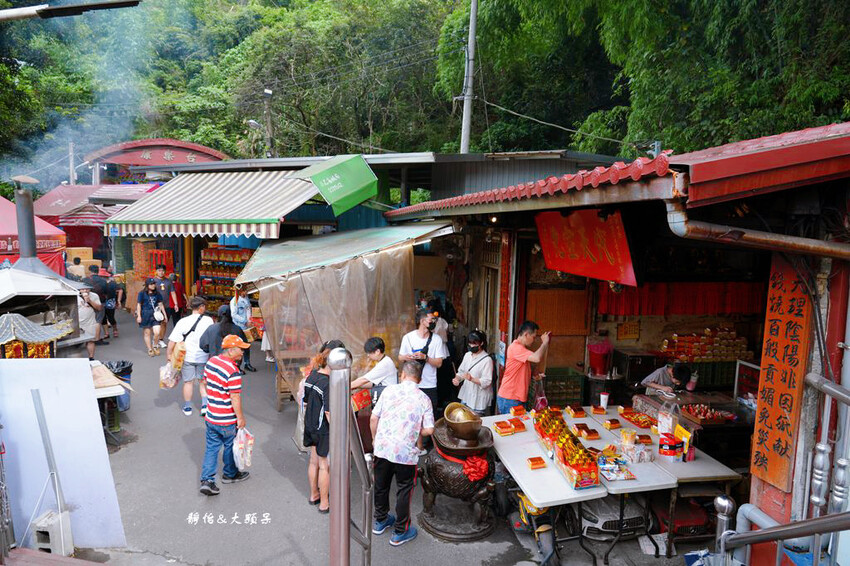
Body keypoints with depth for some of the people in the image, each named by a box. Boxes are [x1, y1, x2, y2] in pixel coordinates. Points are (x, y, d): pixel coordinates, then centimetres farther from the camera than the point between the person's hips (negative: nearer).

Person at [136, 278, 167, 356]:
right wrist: (139, 316, -6)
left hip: (155, 314, 2)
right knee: (147, 333, 6)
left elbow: (160, 304, 13)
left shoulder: (157, 293, 8)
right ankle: (150, 349, 18)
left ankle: (155, 345, 17)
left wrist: (164, 314, 10)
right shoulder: (142, 293, -2)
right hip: (145, 315, -2)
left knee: (157, 332, -10)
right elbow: (138, 305, -1)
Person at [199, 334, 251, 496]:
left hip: (210, 416, 6)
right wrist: (240, 418, -13)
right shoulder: (233, 371, -26)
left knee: (211, 447, 14)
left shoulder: (211, 361, -1)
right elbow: (235, 397, -24)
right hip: (227, 421, -6)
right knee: (230, 446, 16)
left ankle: (206, 480, 11)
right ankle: (230, 474, 35)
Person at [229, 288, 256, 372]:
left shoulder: (247, 299, 10)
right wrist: (245, 321, -20)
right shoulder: (234, 301, -10)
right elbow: (234, 315, -16)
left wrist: (250, 319, 9)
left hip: (247, 327, 6)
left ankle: (247, 364, 25)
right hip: (238, 327, -6)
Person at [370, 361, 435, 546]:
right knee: (404, 490, 14)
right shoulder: (423, 399, -4)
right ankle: (400, 532, 24)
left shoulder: (390, 390, -2)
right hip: (406, 453, -2)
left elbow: (373, 418, -1)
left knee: (381, 485, 21)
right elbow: (429, 430, -8)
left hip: (382, 448, 3)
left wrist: (375, 439, 15)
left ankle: (380, 521, 41)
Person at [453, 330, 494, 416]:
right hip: (466, 395, 6)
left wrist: (472, 379, -32)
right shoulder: (467, 355, 6)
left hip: (479, 399, -6)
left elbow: (486, 381, -18)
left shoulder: (487, 360, -15)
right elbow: (461, 371, 14)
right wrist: (457, 378, -8)